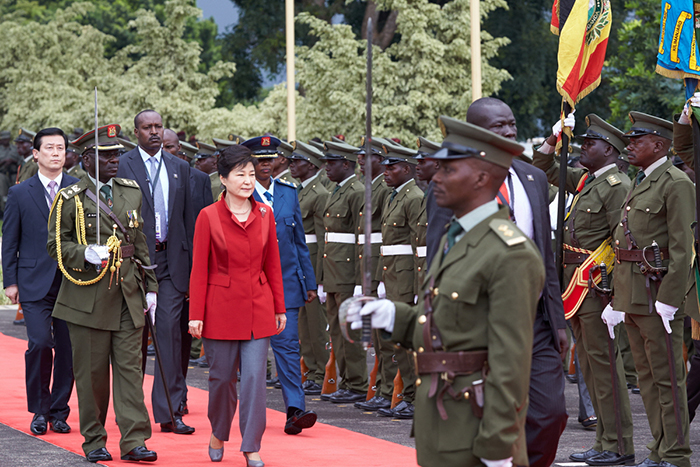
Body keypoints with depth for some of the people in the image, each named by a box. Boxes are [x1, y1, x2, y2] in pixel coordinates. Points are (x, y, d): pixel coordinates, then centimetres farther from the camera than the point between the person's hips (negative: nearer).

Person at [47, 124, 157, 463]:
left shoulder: (132, 193, 14)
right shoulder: (70, 199, -1)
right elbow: (56, 244, -2)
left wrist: (150, 286, 14)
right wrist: (86, 254, -20)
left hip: (128, 296, 3)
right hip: (88, 296, -3)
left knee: (130, 368, -2)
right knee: (91, 372, 3)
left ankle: (133, 441, -2)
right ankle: (94, 441, 13)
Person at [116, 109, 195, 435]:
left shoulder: (179, 168, 12)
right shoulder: (123, 166, -1)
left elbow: (189, 219, 13)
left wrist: (191, 264, 8)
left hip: (172, 261, 3)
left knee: (170, 331, -4)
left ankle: (169, 412, -4)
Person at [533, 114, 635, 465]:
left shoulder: (617, 185, -12)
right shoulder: (585, 180, 14)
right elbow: (545, 169, 28)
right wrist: (554, 137, 12)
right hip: (575, 281, 10)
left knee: (603, 362, -7)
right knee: (589, 364, 12)